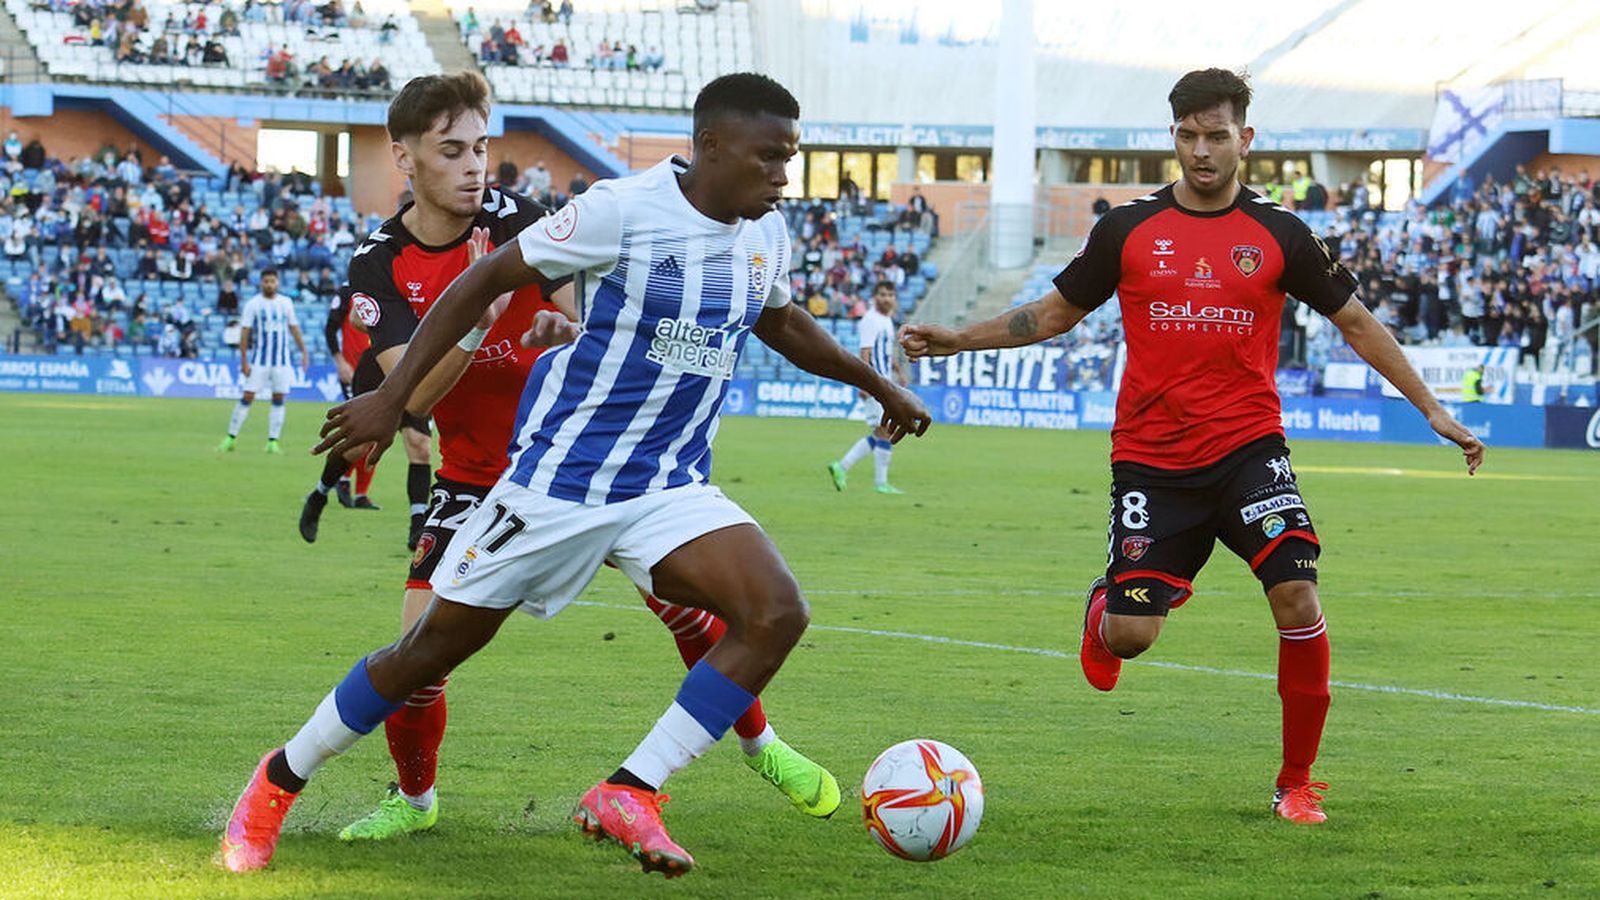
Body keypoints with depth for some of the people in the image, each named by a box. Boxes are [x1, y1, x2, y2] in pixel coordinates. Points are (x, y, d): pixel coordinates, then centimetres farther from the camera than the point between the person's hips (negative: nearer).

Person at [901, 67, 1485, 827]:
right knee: (1130, 637, -7)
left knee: (1297, 598, -20)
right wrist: (959, 338, 3)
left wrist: (1431, 408, 8)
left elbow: (1353, 319, 10)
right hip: (1151, 458, 0)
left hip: (1248, 446, 0)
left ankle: (1296, 784, -4)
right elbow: (1056, 313, 13)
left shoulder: (1278, 234, 2)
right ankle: (1107, 602, 35)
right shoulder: (1128, 230, 2)